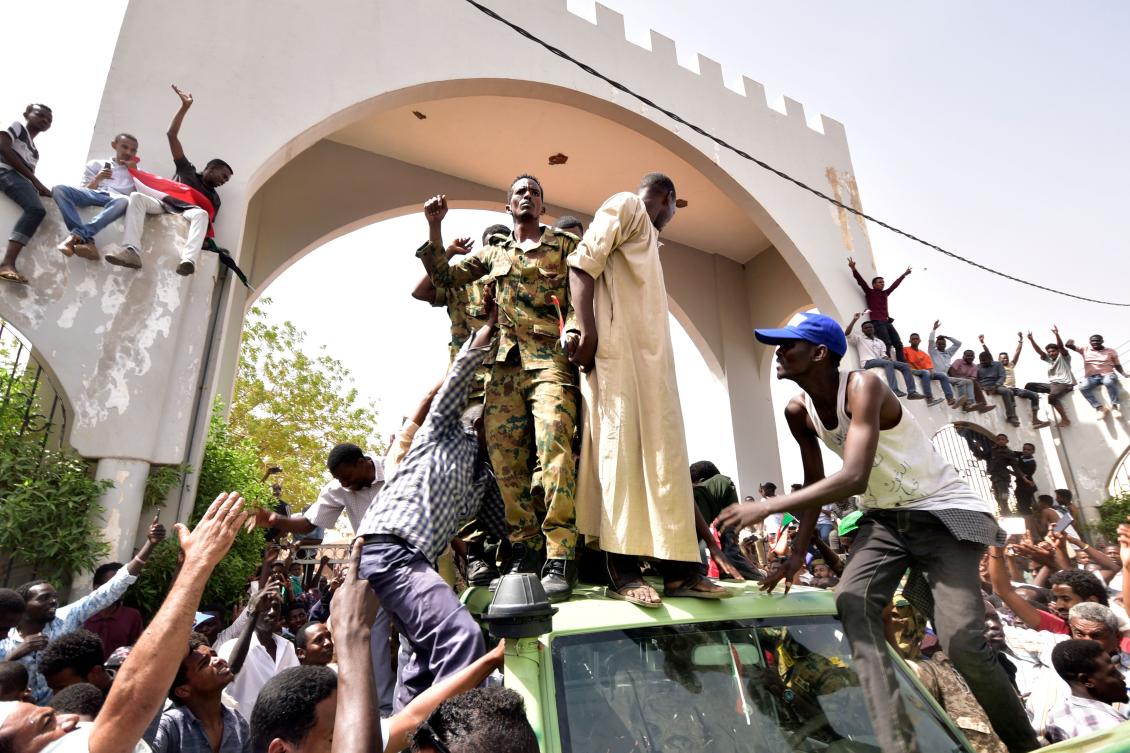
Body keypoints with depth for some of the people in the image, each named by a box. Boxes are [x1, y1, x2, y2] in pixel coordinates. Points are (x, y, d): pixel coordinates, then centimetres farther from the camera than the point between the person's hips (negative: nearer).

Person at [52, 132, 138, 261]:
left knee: (125, 201, -41)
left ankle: (75, 236, -48)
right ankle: (86, 241, -44)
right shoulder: (96, 164, 28)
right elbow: (84, 191, 17)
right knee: (59, 189, -29)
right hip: (95, 194, 2)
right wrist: (97, 179, 0)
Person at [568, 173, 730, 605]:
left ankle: (676, 568, 2)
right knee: (620, 447, -13)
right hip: (618, 349, -9)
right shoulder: (626, 205, 7)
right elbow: (582, 263, -8)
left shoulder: (647, 235, 33)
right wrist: (588, 331, -20)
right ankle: (623, 572, -11)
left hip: (650, 355, 9)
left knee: (662, 453, 1)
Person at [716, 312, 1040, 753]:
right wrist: (798, 552, 2)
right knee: (852, 602, -18)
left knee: (962, 641, -13)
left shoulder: (863, 387, -27)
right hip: (883, 518, 6)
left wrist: (766, 509, -39)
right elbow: (815, 482, 8)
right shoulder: (798, 411, -5)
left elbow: (854, 478, -39)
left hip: (944, 511, -6)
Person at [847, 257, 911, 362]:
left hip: (887, 322, 7)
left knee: (898, 344, 1)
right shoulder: (869, 292, 6)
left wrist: (904, 274, 44)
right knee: (887, 344, -21)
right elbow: (860, 281, -4)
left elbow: (895, 284, 35)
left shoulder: (885, 293, 22)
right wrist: (853, 268, -16)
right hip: (877, 322, -7)